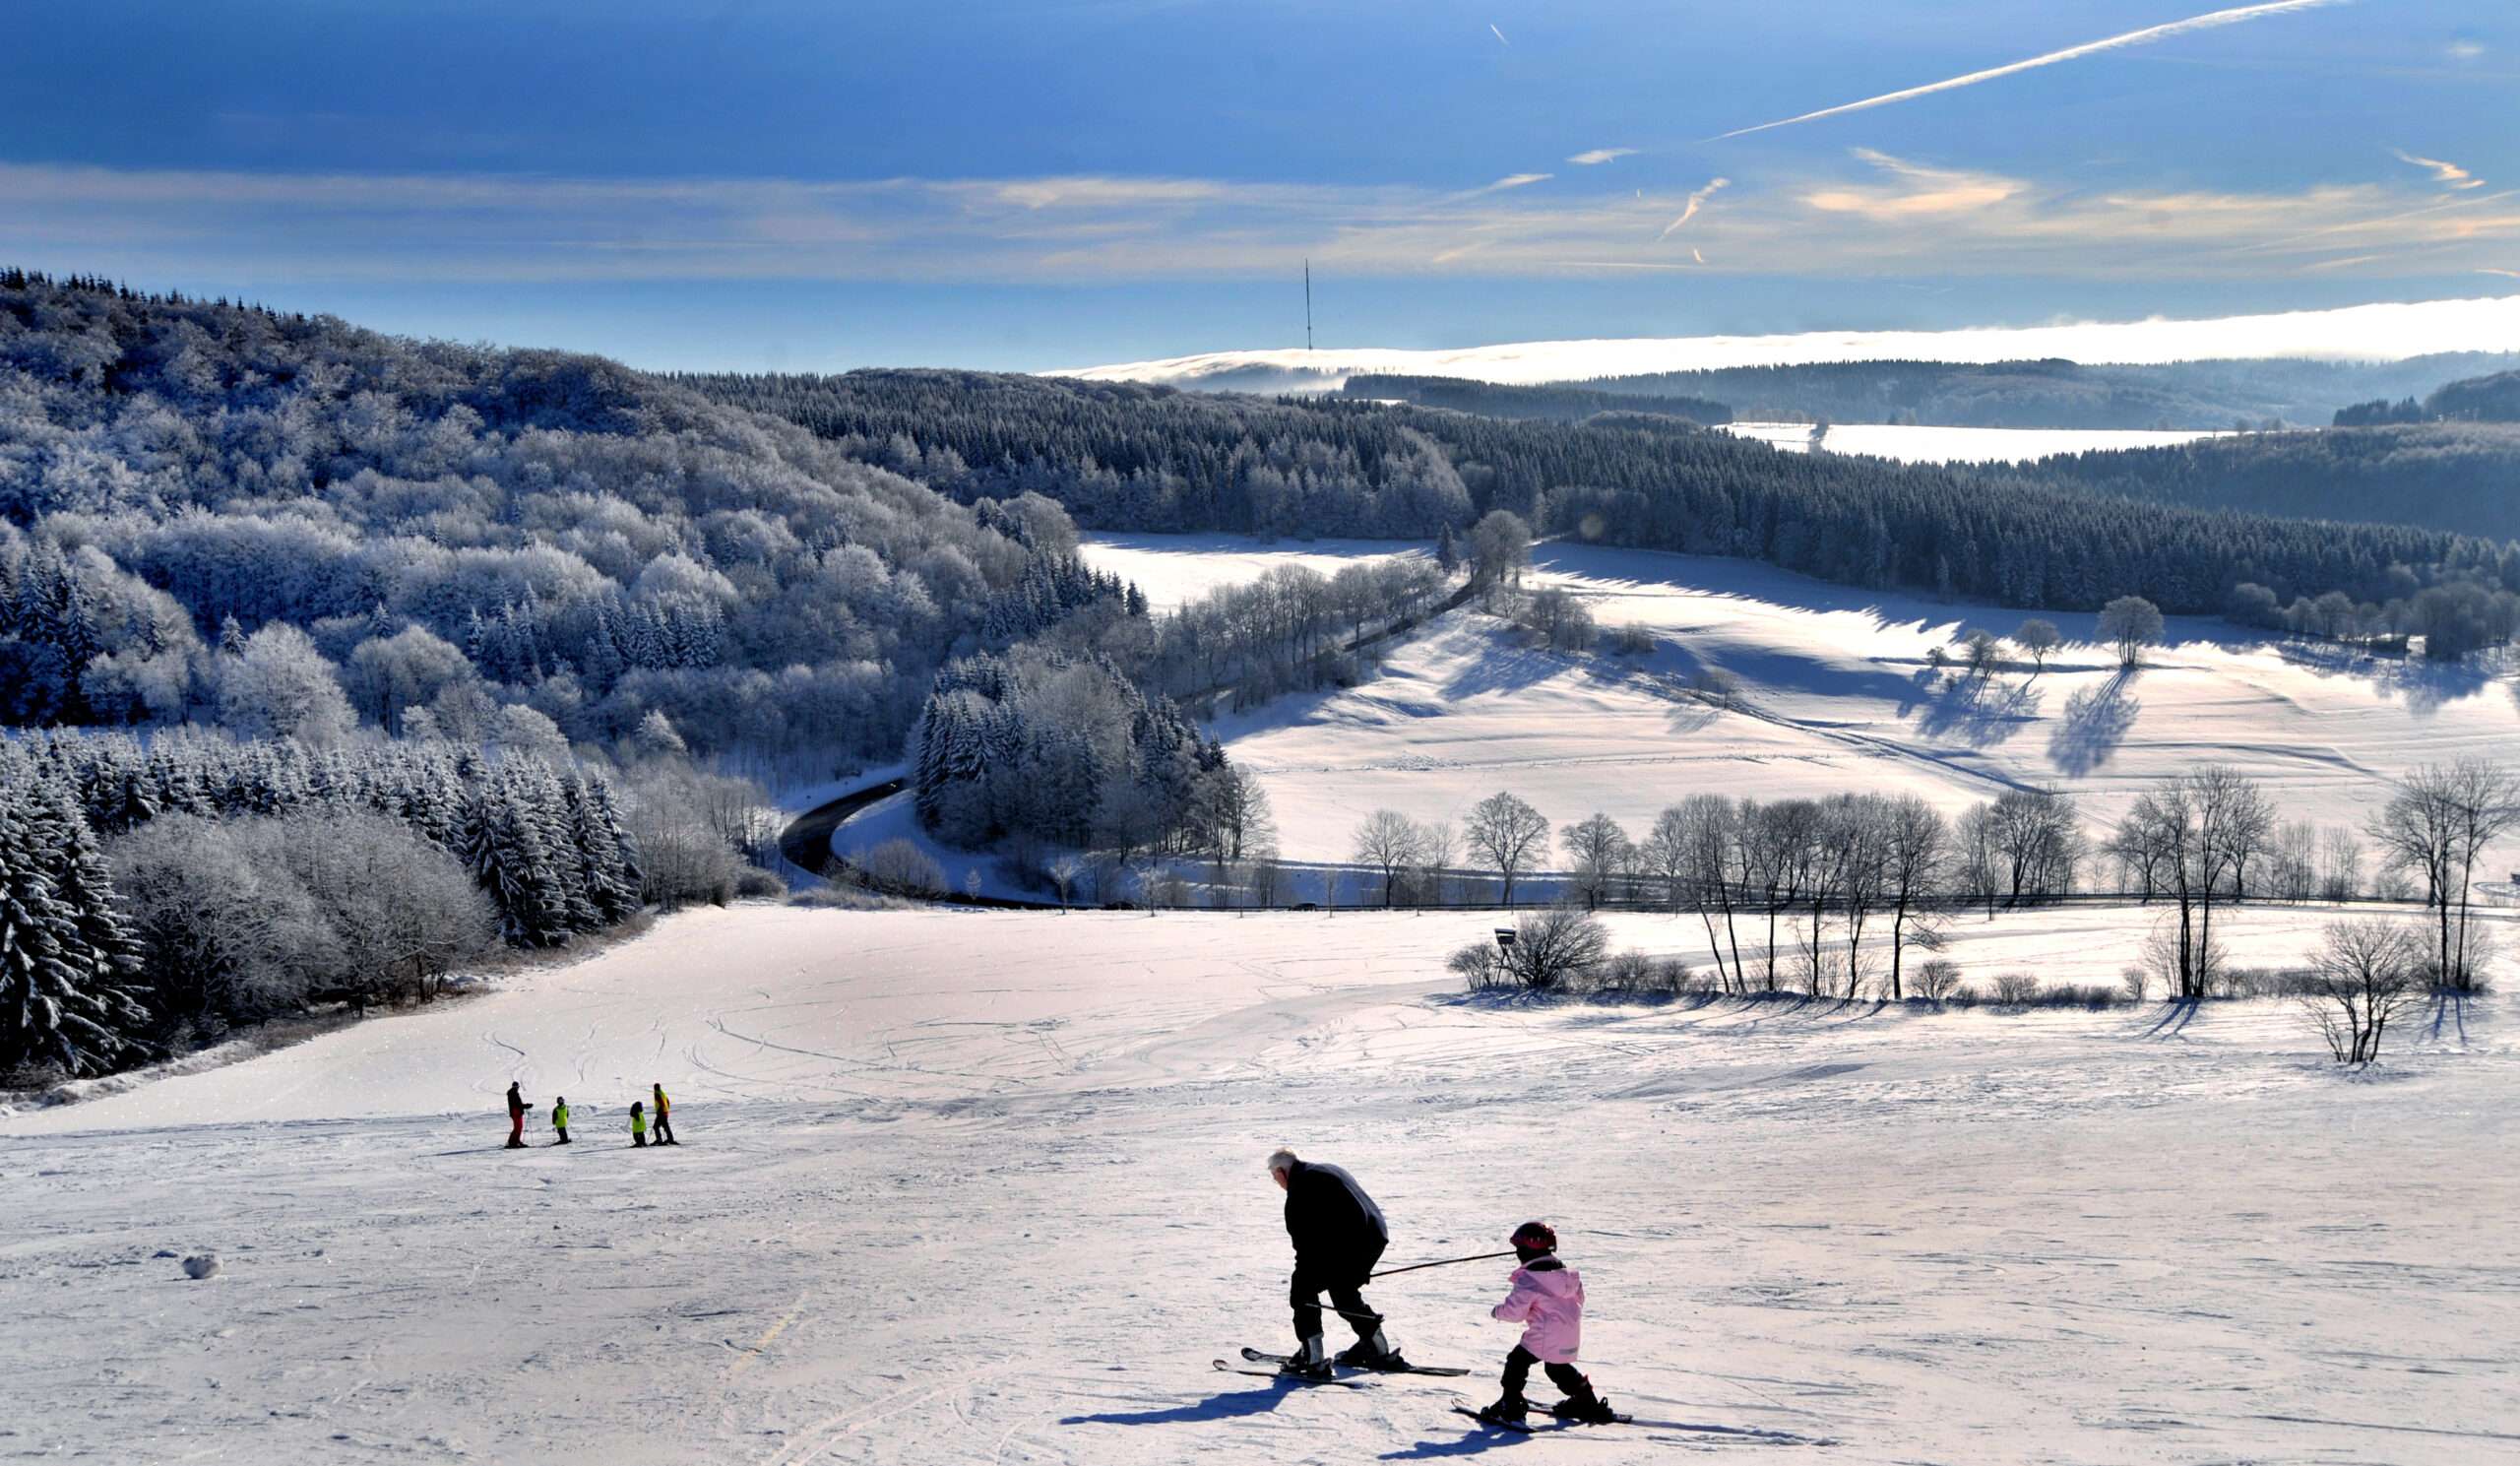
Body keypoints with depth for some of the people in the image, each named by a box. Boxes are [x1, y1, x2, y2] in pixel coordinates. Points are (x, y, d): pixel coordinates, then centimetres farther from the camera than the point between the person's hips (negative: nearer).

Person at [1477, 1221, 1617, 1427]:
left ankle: (1510, 1408, 1)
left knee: (1517, 1362, 5)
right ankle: (1588, 1404, 33)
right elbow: (1578, 1300, 18)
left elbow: (1515, 1311, -18)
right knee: (1559, 1367, 28)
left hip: (1544, 1338, -8)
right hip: (1570, 1337, 8)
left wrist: (1497, 1311, 2)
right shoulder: (1568, 1274, 8)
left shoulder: (1528, 1281, -16)